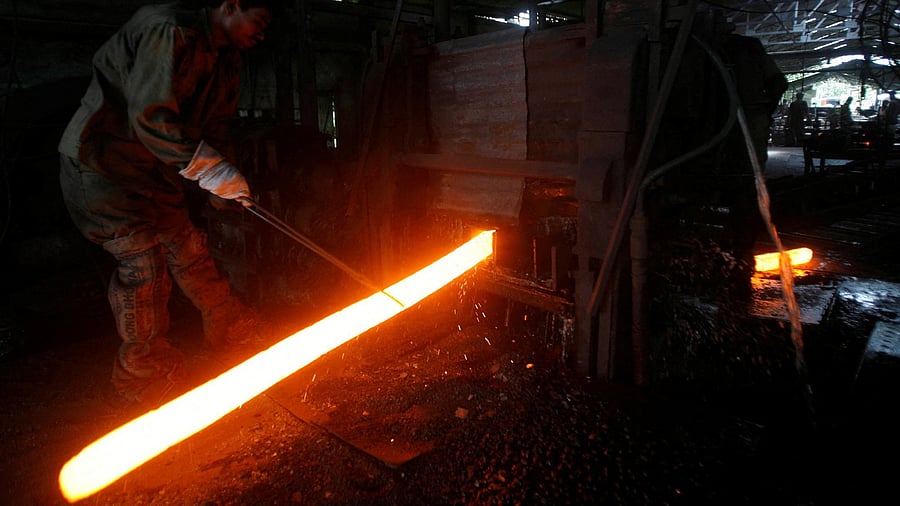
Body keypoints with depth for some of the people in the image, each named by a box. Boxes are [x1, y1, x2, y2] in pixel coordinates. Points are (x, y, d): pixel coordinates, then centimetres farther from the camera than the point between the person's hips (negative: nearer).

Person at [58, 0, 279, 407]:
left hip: (153, 168, 9)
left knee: (187, 244, 12)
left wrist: (223, 178, -6)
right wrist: (209, 169, -34)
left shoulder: (226, 58, 8)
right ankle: (143, 370, 5)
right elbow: (149, 116, -31)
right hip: (99, 163, -9)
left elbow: (215, 124, 10)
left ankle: (230, 327, 26)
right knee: (143, 259, -10)